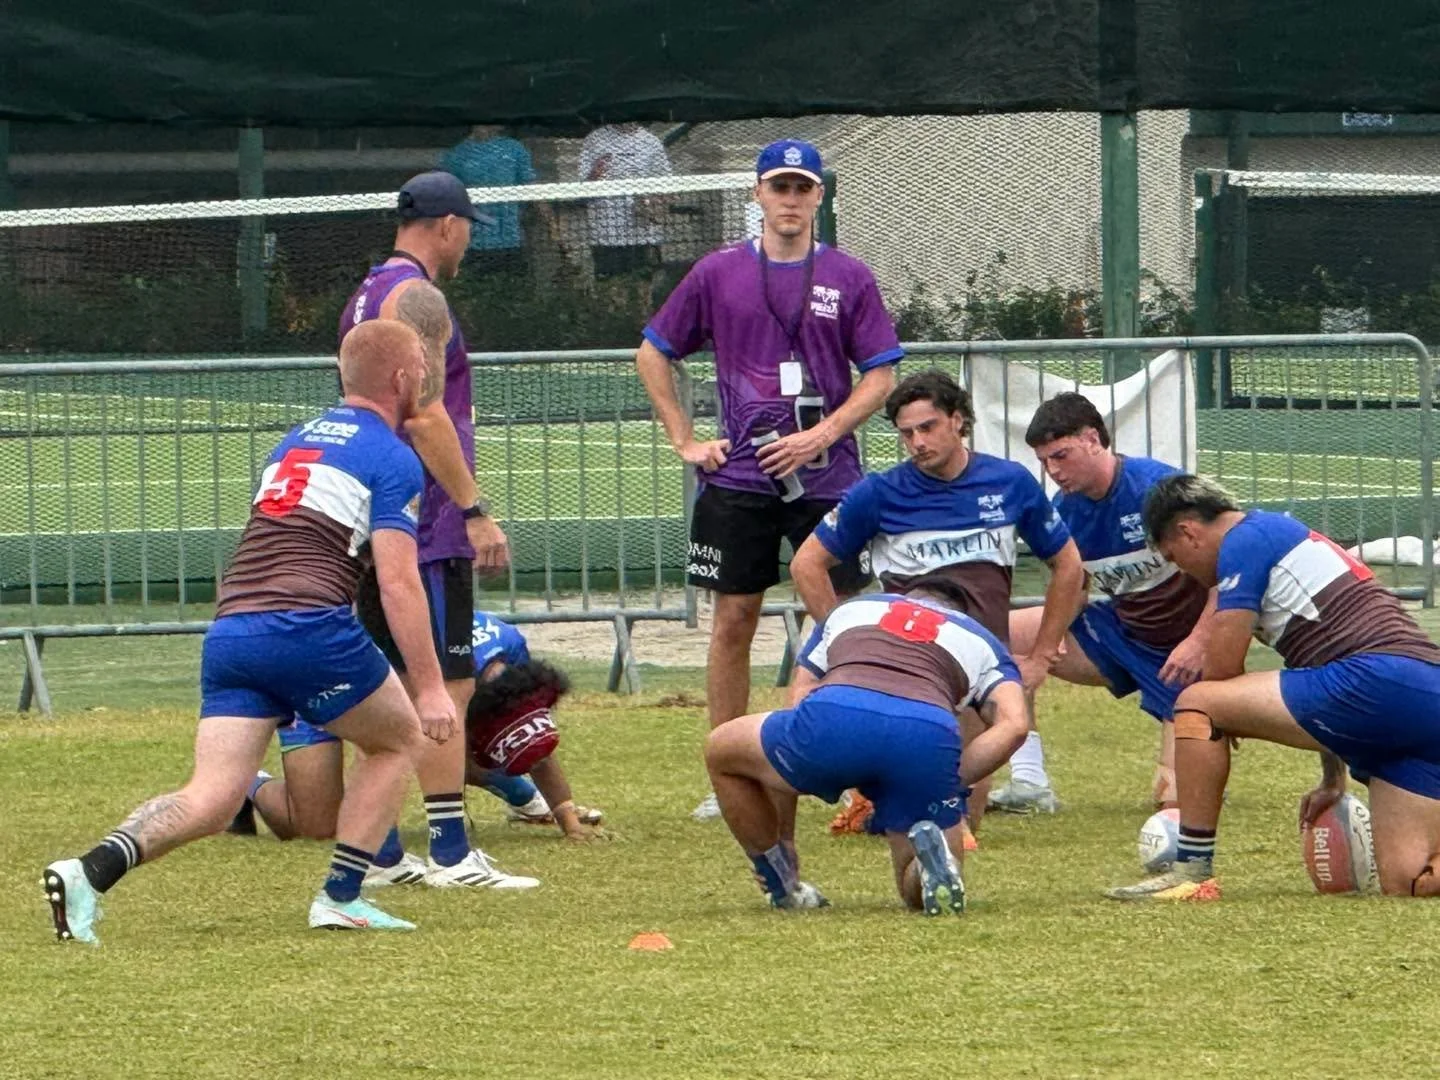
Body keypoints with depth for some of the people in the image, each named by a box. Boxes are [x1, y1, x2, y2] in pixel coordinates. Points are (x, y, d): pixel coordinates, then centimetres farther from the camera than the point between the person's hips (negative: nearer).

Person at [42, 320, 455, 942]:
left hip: (229, 628, 6)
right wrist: (431, 687, -6)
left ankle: (91, 870, -25)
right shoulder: (391, 459, 2)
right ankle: (340, 897, 12)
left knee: (211, 799, -2)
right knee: (398, 738, 19)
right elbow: (397, 583, -6)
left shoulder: (297, 440, 26)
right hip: (309, 626, -6)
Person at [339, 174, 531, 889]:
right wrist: (474, 510, -20)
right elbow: (425, 415, -20)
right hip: (424, 521, -10)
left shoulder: (364, 299, 19)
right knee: (446, 687, -10)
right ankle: (450, 853, -14)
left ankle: (377, 850, 13)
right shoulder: (417, 298, -12)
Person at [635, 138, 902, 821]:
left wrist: (821, 435, -10)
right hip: (738, 477, 1)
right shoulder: (719, 273, 6)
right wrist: (684, 440, 6)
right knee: (734, 622, 2)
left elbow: (881, 375, 2)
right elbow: (653, 354, 13)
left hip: (827, 477, -1)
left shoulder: (848, 278, 4)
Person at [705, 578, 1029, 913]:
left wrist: (780, 834, 43)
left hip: (832, 713, 0)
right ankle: (933, 855, -15)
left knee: (719, 751, 30)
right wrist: (947, 785, 17)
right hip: (930, 734, 0)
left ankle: (782, 888, 28)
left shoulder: (851, 609, 40)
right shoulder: (983, 641, 35)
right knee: (920, 893, 19)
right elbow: (1013, 725, 12)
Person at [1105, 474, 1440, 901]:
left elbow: (1223, 669, -2)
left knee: (1196, 705, -3)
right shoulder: (1286, 535, 32)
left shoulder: (1246, 541, 2)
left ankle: (1192, 872, -2)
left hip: (1376, 684, -9)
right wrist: (1333, 781, 39)